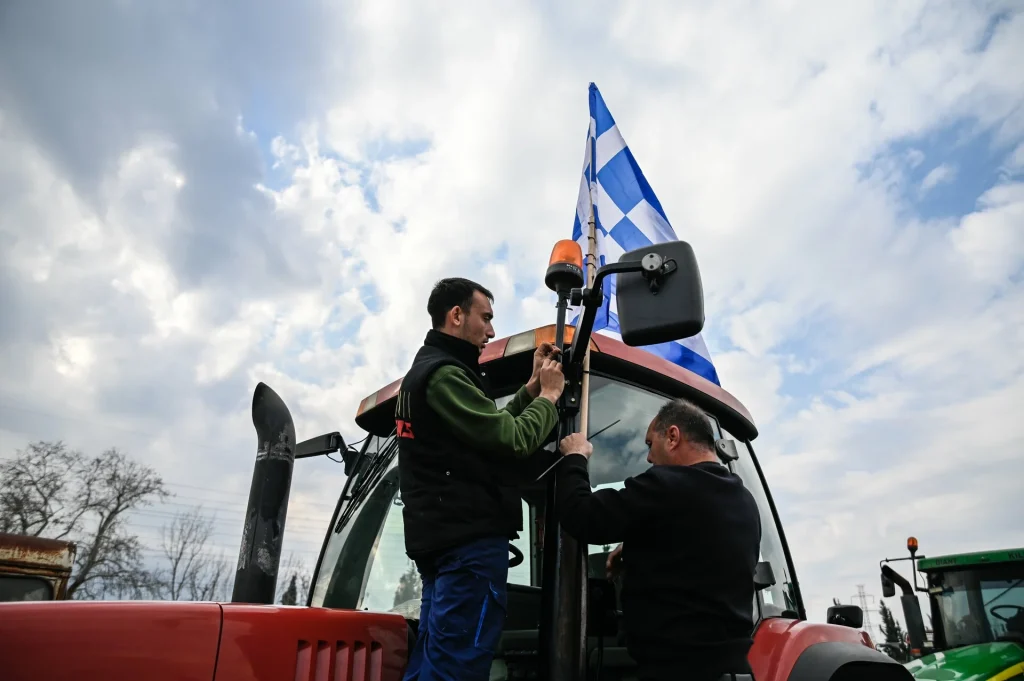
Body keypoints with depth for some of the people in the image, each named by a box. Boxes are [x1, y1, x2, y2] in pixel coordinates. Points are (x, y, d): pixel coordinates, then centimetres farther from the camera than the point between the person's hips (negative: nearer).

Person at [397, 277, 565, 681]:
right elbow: (514, 442, -18)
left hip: (442, 535, 11)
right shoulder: (444, 374, -13)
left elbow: (491, 428, 20)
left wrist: (531, 388, 14)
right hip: (469, 538, -11)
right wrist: (549, 395, -1)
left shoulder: (424, 371, 21)